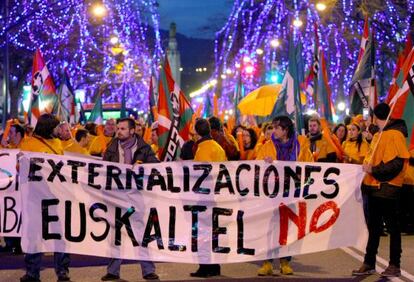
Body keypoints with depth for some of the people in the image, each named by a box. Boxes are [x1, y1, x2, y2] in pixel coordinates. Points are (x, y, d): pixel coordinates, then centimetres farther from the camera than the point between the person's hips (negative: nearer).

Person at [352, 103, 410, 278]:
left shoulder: (395, 134, -12)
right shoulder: (378, 135, 17)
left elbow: (396, 164, -20)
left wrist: (373, 171, -20)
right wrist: (367, 168, 10)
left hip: (387, 189, -9)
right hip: (375, 187, 9)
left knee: (392, 227, 0)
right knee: (373, 227, 12)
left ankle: (395, 265, 6)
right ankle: (369, 263, 18)